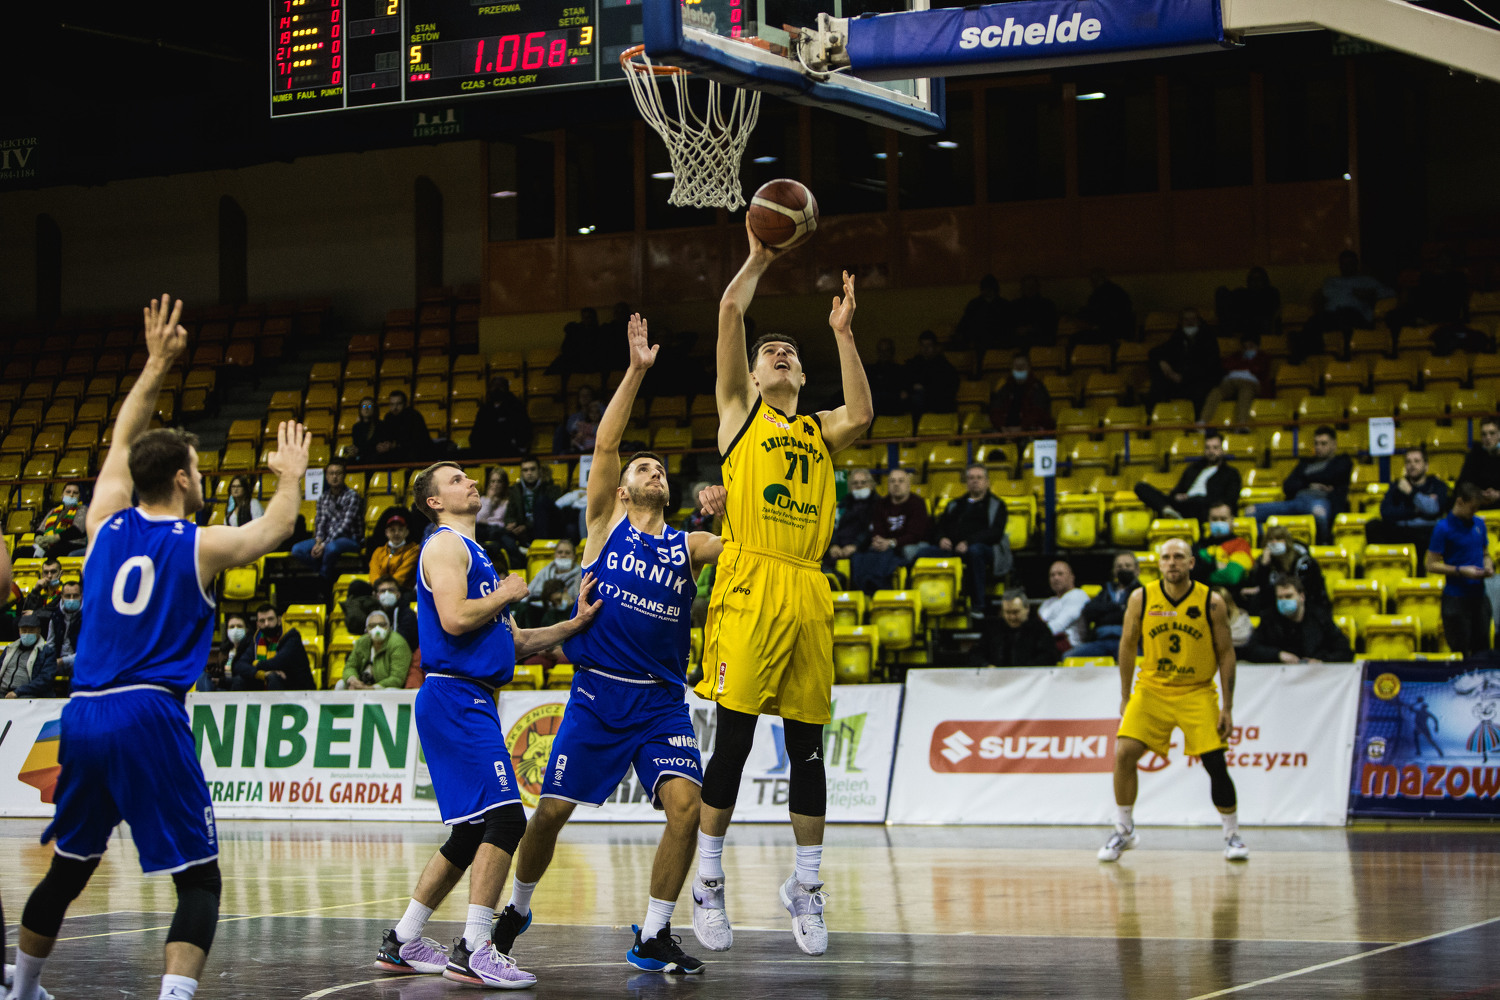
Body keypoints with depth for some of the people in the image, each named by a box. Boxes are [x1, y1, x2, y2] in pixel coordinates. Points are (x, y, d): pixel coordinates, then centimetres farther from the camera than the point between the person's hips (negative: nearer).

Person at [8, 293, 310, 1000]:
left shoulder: (106, 524, 9)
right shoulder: (201, 546, -1)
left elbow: (122, 443, 27)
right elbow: (276, 528, 19)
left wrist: (155, 368, 34)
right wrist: (291, 476, 38)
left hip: (83, 716, 6)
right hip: (150, 716, -5)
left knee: (67, 871, 22)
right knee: (199, 881, -4)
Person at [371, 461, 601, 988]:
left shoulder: (475, 554, 25)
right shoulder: (444, 545, -5)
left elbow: (512, 642, 25)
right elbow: (455, 618, -22)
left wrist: (574, 625, 13)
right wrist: (507, 594, -7)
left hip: (471, 702, 10)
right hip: (454, 698, -10)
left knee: (472, 833, 13)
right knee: (505, 819, -17)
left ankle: (402, 943, 19)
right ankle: (473, 950, -18)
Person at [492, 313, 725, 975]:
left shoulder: (689, 545, 11)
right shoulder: (605, 524, 5)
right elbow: (604, 443, -5)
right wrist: (637, 370, -11)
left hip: (662, 699, 1)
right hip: (598, 694, -1)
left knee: (686, 804, -17)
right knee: (550, 811, 3)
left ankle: (653, 937, -5)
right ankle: (517, 907, 31)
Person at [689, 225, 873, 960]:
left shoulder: (819, 430, 20)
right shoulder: (739, 408, 12)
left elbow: (862, 414, -2)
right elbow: (730, 311, 3)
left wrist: (842, 334, 3)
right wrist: (758, 259, 11)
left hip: (808, 590, 4)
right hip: (749, 583, -4)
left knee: (806, 746, 6)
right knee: (734, 738, -5)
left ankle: (805, 886, 16)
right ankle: (708, 884, 4)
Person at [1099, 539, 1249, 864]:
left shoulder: (1211, 603, -10)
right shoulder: (1141, 599, -6)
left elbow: (1226, 653, -4)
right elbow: (1128, 644, 6)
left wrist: (1227, 707, -7)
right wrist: (1125, 697, 6)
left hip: (1197, 693, -1)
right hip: (1151, 690, 1)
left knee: (1216, 764, -8)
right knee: (1124, 754, -11)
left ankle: (1232, 836, 11)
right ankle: (1124, 831, 6)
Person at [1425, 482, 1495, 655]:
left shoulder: (1479, 523, 8)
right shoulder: (1444, 528, -10)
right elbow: (1431, 565, -10)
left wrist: (1488, 566, -1)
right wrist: (1461, 571, -19)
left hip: (1479, 594, 6)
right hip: (1456, 598, -6)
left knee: (1483, 650, 10)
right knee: (1460, 651, 0)